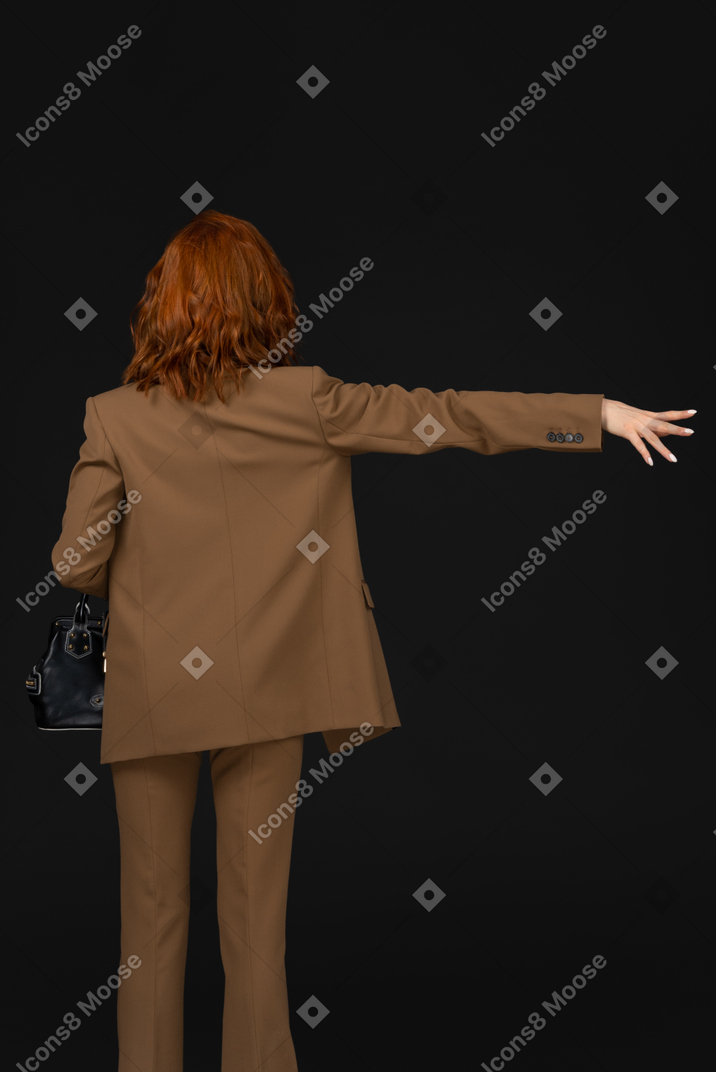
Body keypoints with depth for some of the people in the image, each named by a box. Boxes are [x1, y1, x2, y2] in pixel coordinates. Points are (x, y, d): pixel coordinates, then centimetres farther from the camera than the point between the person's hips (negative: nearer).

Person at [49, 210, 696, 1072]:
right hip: (266, 690, 0)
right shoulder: (305, 402, -7)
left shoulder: (115, 418, -7)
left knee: (152, 914, 13)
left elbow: (76, 564, -9)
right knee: (256, 919, 12)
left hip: (154, 694, 0)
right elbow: (447, 417, -6)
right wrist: (602, 414, -1)